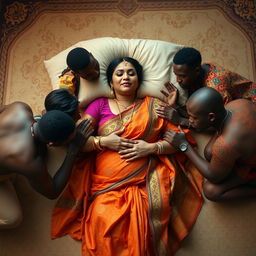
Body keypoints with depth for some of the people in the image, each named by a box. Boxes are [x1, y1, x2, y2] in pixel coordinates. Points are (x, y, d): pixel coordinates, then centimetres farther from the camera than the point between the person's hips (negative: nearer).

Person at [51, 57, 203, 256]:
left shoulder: (154, 105, 14)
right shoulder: (100, 105, 14)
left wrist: (152, 147, -6)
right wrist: (102, 141, -8)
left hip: (146, 182, 0)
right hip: (107, 184, 1)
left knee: (142, 224, -25)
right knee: (103, 221, -25)